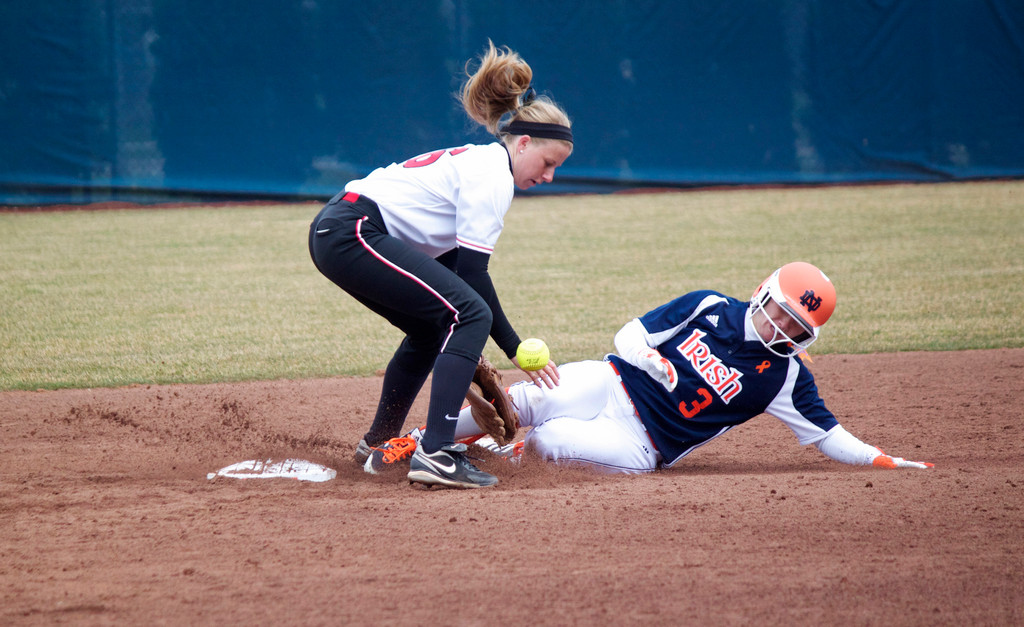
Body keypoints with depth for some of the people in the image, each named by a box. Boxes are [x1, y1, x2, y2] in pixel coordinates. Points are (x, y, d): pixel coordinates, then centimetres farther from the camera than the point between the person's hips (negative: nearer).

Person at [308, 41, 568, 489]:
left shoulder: (478, 163, 21)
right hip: (355, 233, -11)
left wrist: (466, 353, 19)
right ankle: (435, 454, -27)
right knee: (470, 313, -17)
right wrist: (516, 350, -10)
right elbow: (473, 273, -14)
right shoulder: (493, 175, -9)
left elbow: (453, 264, 23)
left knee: (433, 327, 27)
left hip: (333, 233, 11)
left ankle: (379, 444, 39)